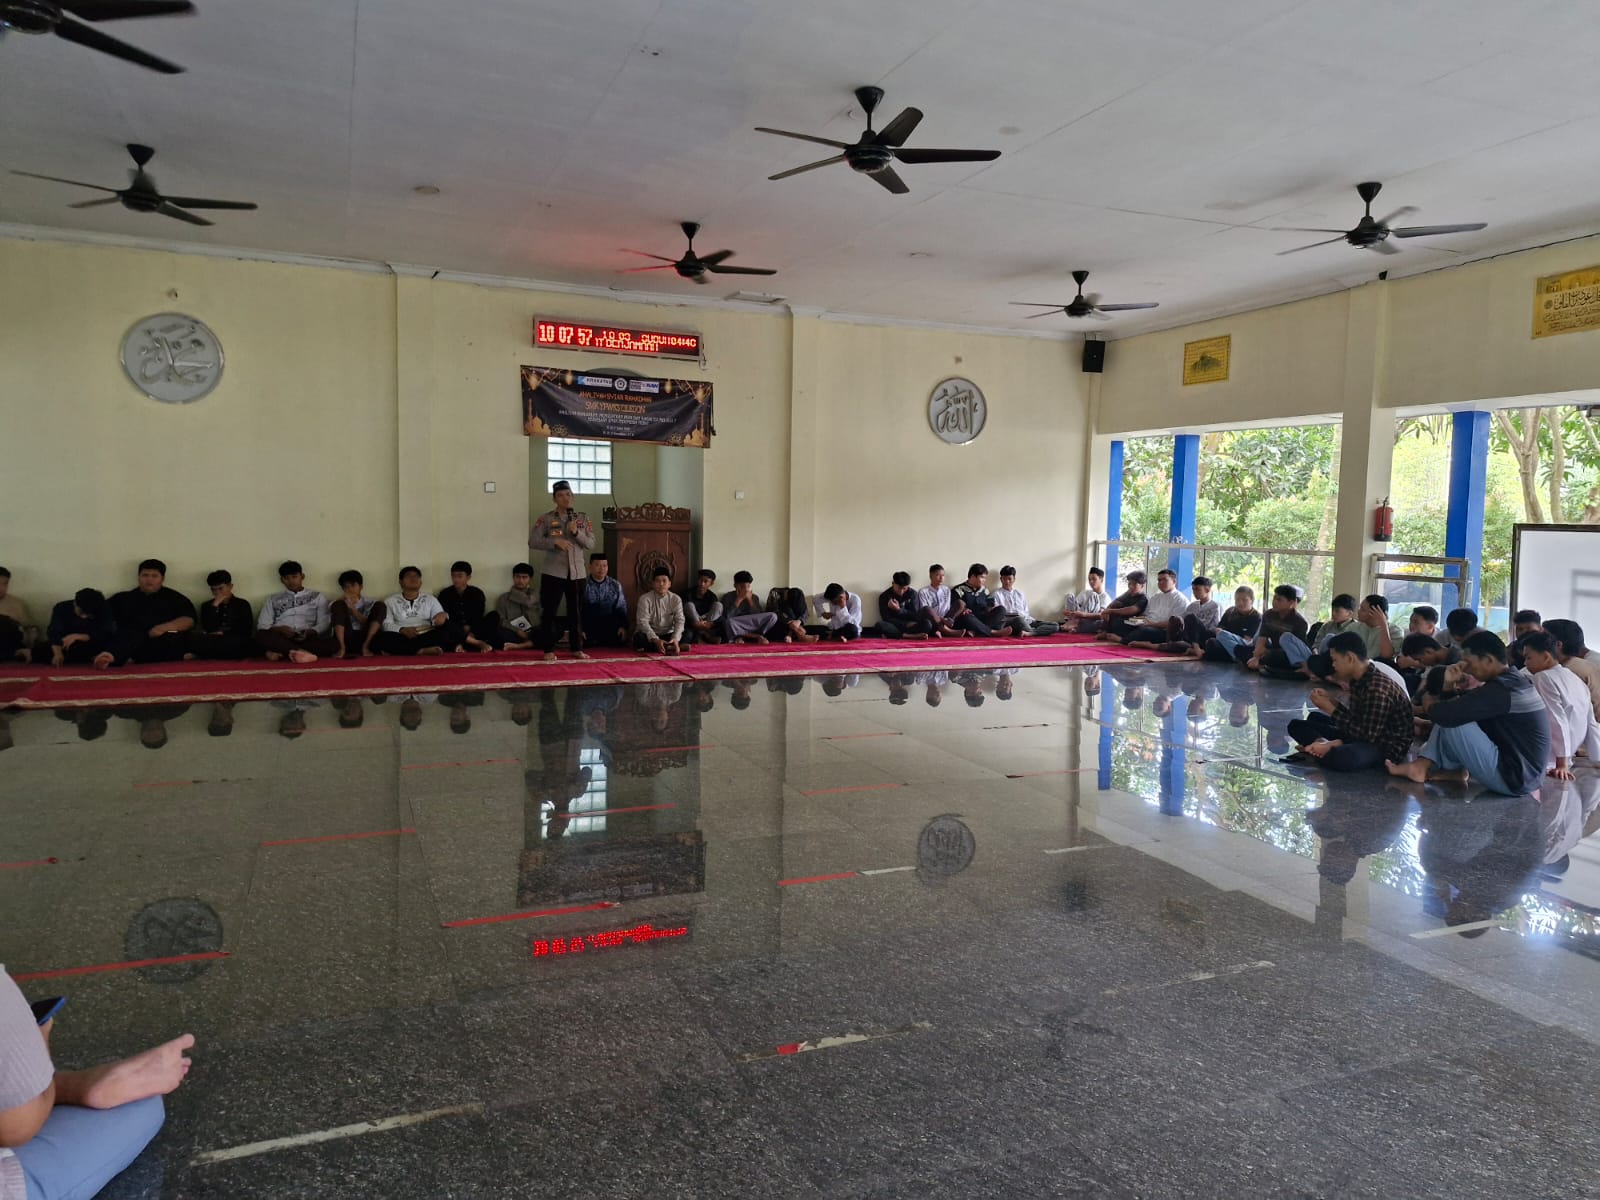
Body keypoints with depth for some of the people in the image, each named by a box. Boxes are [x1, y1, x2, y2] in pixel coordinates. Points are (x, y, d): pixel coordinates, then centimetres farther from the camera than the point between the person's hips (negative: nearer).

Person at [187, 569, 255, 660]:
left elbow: (246, 631, 1)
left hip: (235, 643, 0)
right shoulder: (207, 605, 17)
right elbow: (209, 629, 0)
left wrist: (223, 633, -8)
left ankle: (199, 654, -25)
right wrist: (215, 606, -4)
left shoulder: (242, 604, 12)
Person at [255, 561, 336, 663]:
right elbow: (263, 626, 11)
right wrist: (279, 629, -11)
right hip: (281, 639, 1)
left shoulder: (318, 597, 18)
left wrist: (309, 632, -14)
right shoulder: (273, 599, 21)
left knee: (332, 644, -33)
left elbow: (324, 624, 8)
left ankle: (279, 653, -38)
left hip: (307, 638, -1)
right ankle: (301, 652, -43)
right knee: (261, 635, -33)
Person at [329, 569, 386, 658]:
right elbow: (332, 621, 0)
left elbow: (367, 623, -1)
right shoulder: (335, 604, 16)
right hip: (345, 640, 0)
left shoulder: (369, 602, 15)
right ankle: (342, 647, -27)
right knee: (338, 605, -15)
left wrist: (352, 608, -14)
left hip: (364, 638, 0)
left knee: (380, 605, -12)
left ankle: (365, 646, -22)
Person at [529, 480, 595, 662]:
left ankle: (577, 648, 19)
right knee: (549, 612, -1)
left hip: (576, 572, 2)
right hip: (553, 572, -2)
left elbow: (591, 544, 2)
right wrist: (555, 542, -20)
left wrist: (576, 532, -14)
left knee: (576, 612, 8)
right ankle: (549, 650, 7)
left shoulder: (583, 518, 6)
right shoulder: (546, 519, -1)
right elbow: (532, 541, -8)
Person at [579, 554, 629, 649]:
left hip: (610, 628, 2)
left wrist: (623, 626, -5)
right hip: (589, 629, -2)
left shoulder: (616, 586, 12)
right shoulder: (583, 585, 1)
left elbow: (621, 608, 11)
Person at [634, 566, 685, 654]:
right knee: (639, 637, -36)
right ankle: (669, 648, -27)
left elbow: (679, 620, -12)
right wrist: (655, 640, -36)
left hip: (668, 635, 2)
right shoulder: (645, 599, -10)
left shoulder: (676, 599, -2)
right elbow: (643, 622, -20)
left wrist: (675, 639, -33)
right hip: (649, 636, -2)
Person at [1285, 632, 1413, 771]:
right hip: (1367, 735, 10)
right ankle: (1328, 745, -12)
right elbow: (1356, 719, 8)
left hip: (1388, 747, -10)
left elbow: (1368, 736, -25)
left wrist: (1331, 709, -20)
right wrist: (1332, 701, -4)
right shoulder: (1358, 680, 2)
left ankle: (1331, 747, -8)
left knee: (1340, 758, -40)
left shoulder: (1378, 689, -26)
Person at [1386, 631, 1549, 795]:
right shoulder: (1513, 680, 10)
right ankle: (1422, 766, -1)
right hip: (1523, 771, 10)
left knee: (1452, 721, -16)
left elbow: (1447, 714, -30)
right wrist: (1449, 686, -3)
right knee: (1454, 716, 10)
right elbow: (1456, 708, 16)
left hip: (1513, 778, -10)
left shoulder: (1500, 689, -23)